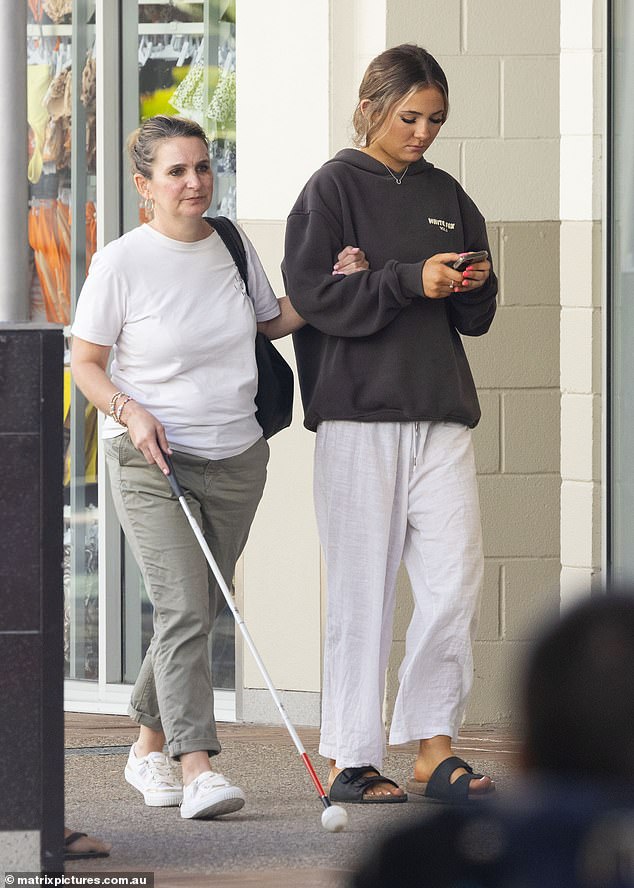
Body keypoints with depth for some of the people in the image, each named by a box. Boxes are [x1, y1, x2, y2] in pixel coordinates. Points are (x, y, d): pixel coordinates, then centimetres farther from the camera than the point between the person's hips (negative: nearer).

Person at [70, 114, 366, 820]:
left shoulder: (233, 246, 5)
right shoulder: (121, 264, -9)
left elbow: (270, 320, 21)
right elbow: (85, 362, -3)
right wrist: (129, 412, -20)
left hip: (235, 458, 5)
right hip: (151, 460, -5)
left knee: (197, 612, 10)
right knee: (182, 607, -17)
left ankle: (148, 749, 27)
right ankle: (196, 767, -24)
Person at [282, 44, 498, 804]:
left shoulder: (445, 197, 17)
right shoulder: (333, 189, 0)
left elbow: (475, 318, 20)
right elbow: (313, 294, -11)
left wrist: (473, 286, -3)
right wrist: (413, 280, -16)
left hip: (440, 412, 5)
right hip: (358, 412, -5)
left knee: (456, 577, -4)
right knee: (363, 587, -3)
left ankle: (433, 747, 5)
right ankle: (351, 761, 4)